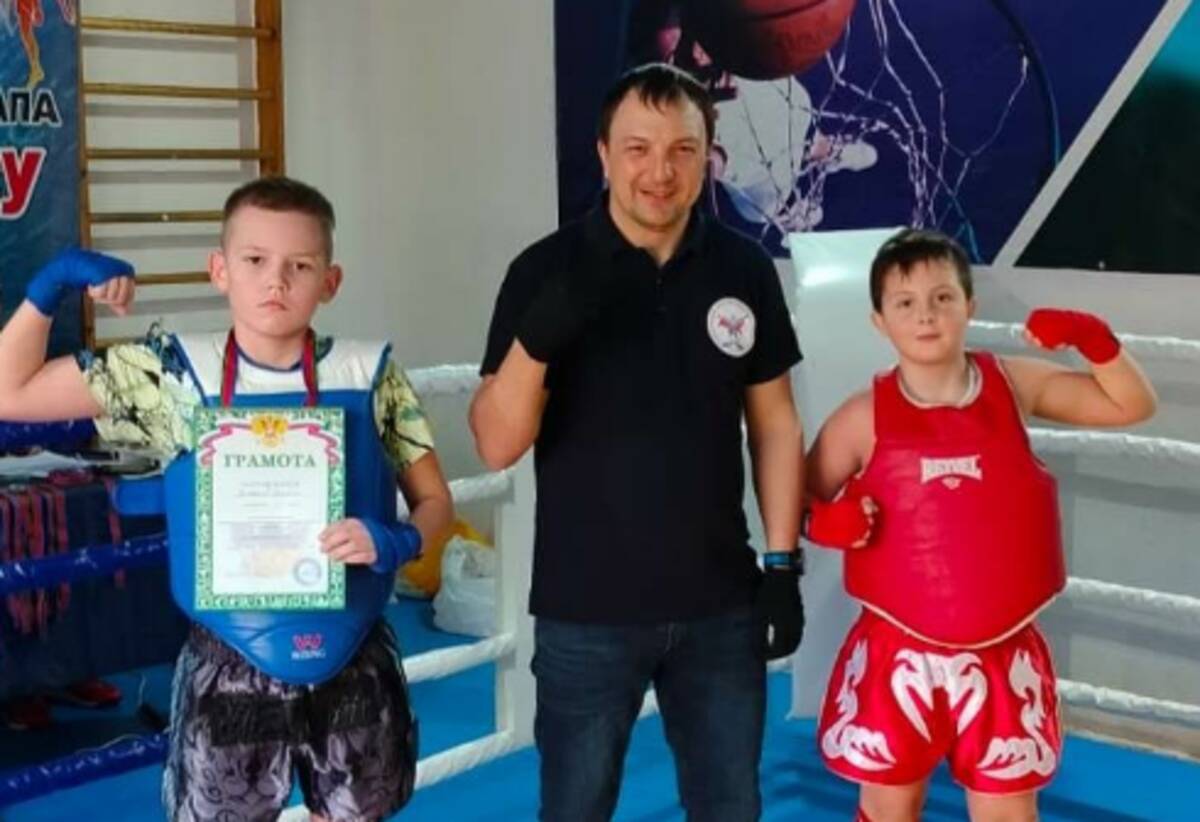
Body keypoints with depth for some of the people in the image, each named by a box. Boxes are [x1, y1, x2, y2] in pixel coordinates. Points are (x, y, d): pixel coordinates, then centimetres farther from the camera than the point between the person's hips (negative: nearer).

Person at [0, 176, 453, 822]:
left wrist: (396, 541, -18)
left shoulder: (368, 375, -5)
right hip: (230, 667, 0)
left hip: (351, 662, 1)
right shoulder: (175, 374, -5)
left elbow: (434, 501, 3)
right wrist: (54, 284, -12)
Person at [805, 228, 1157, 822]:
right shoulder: (864, 418, -8)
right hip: (899, 657, -1)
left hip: (1002, 660, 1)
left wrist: (1094, 340, -14)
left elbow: (1132, 405, 3)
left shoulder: (1014, 385, -3)